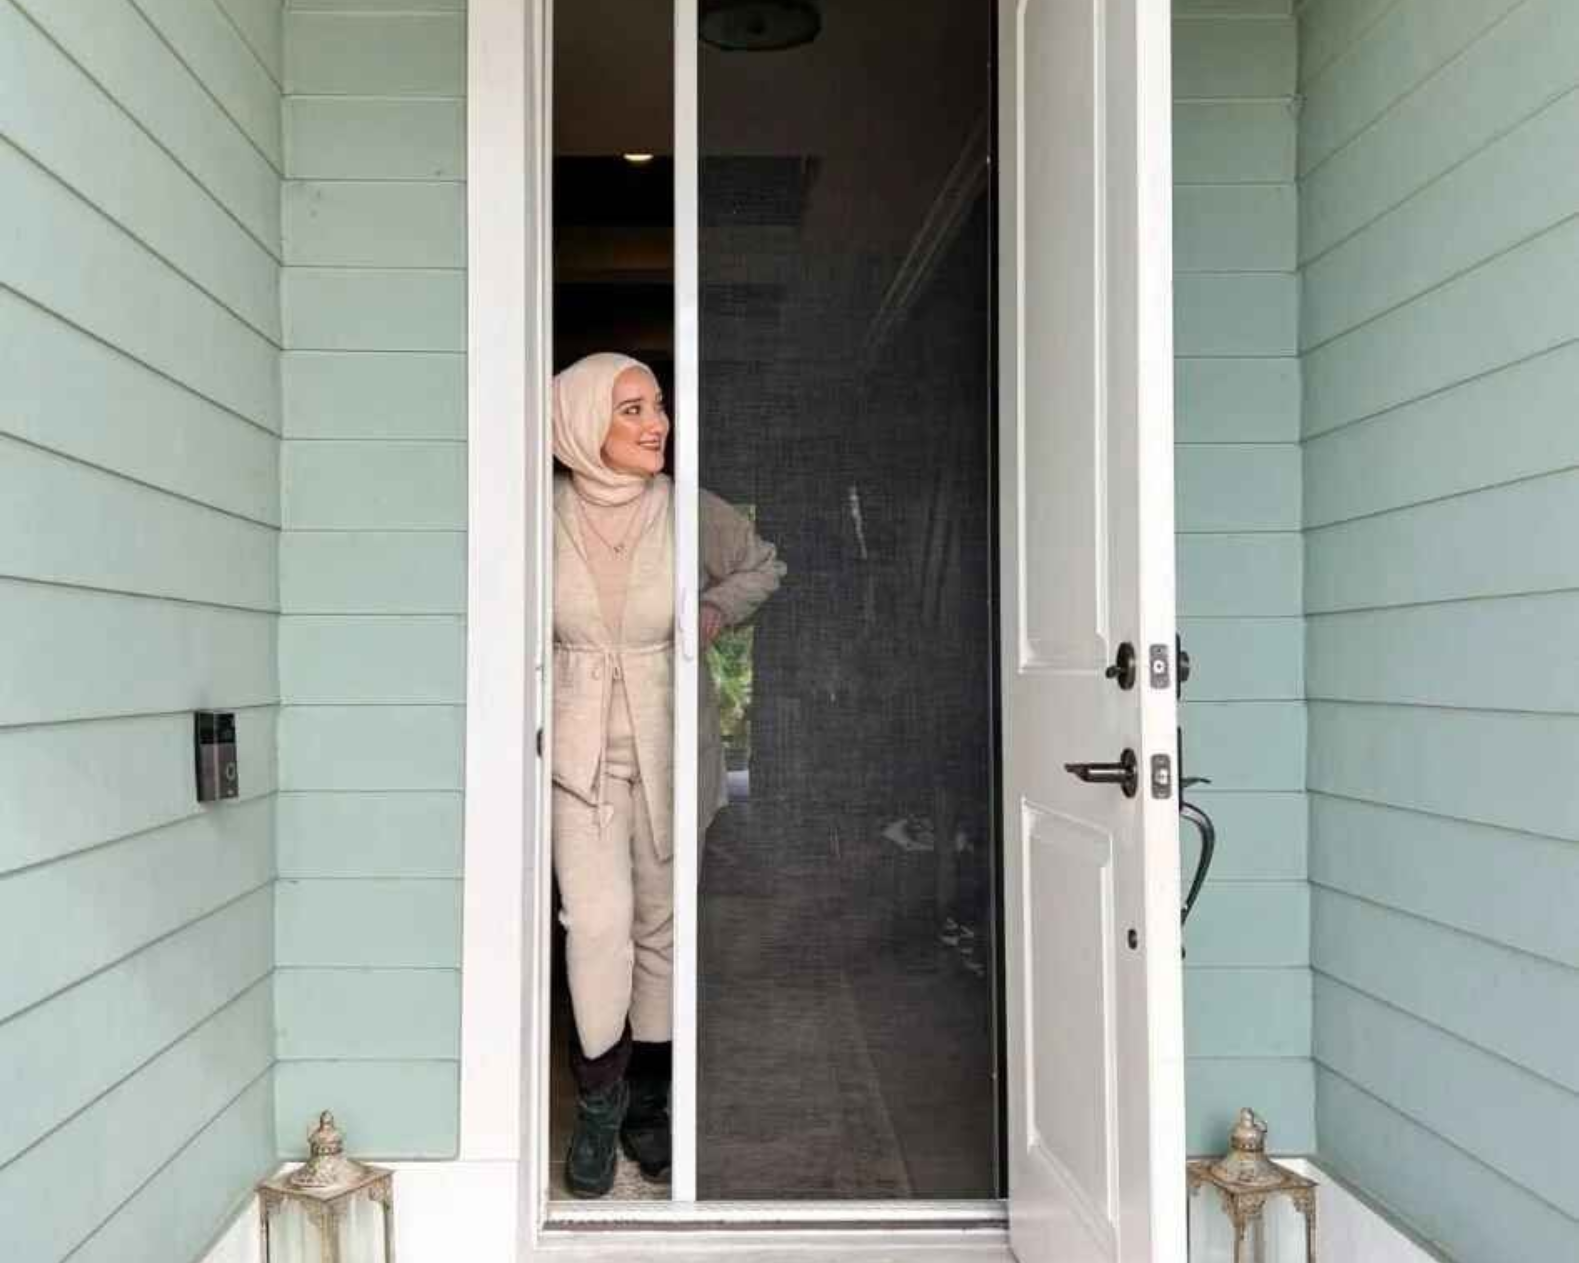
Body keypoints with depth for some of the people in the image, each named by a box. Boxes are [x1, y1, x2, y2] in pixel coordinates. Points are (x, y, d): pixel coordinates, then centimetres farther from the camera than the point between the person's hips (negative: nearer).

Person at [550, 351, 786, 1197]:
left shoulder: (690, 513, -7)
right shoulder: (546, 513, -8)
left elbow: (764, 566, 12)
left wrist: (716, 611, -4)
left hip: (670, 747, 1)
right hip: (581, 748, -1)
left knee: (662, 924, 9)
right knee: (598, 920, -11)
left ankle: (646, 1102, 26)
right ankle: (599, 1101, 11)